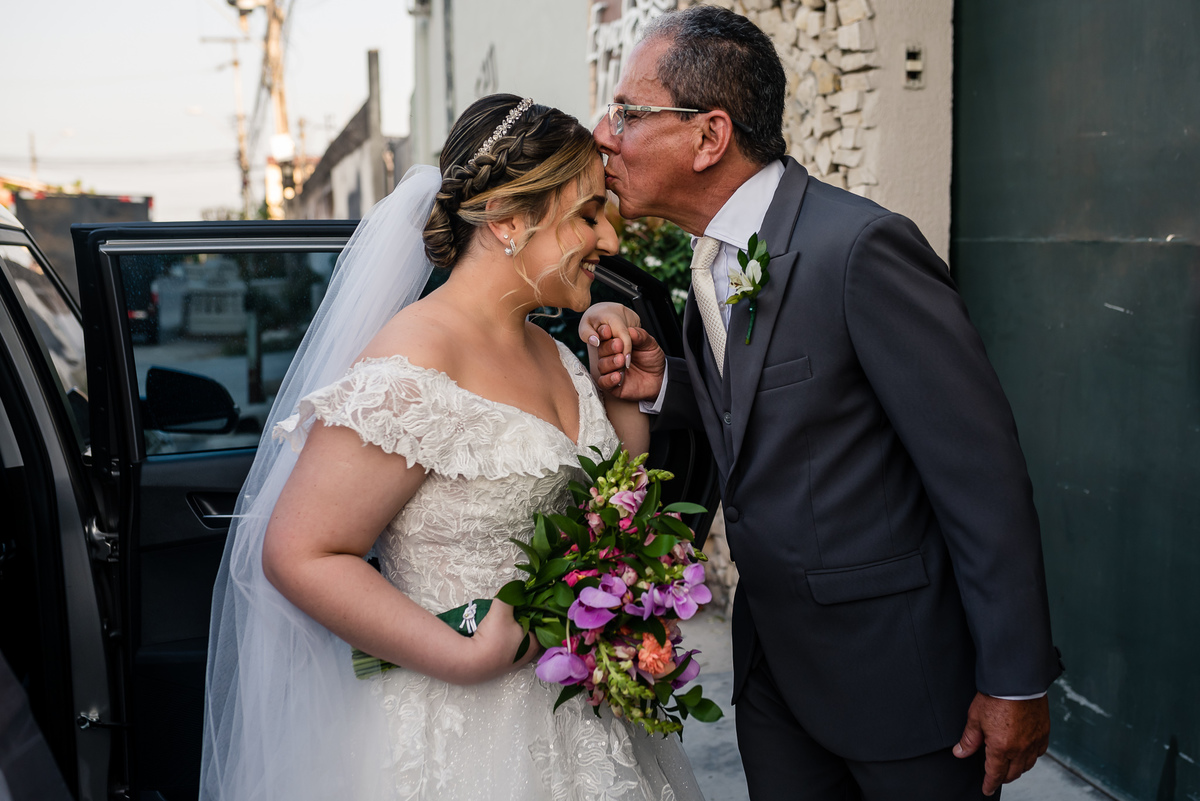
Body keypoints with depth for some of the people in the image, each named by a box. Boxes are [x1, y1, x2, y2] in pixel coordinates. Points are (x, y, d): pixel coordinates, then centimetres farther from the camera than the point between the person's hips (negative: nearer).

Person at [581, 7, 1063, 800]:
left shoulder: (862, 246, -23)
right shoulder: (712, 256, 2)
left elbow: (982, 471, -21)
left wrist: (1016, 680, -16)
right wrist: (661, 384, -8)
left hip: (900, 668, -7)